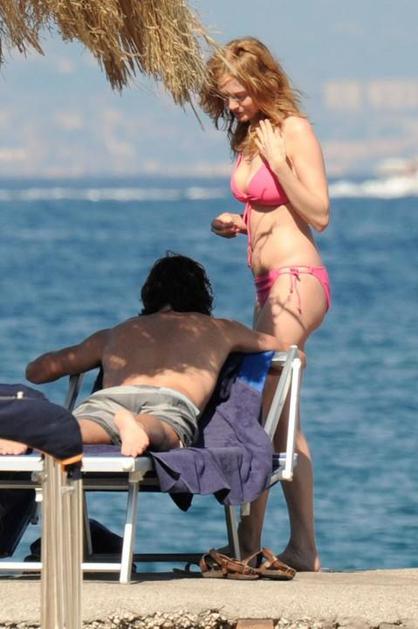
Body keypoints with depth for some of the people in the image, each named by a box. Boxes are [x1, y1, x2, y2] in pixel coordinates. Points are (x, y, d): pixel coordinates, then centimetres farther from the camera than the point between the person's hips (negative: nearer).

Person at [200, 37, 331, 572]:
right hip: (270, 286, 9)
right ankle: (304, 549, 13)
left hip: (297, 281, -9)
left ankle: (247, 545, -14)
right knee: (281, 419, 10)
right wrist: (237, 224, 7)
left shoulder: (293, 131, -10)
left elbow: (318, 214, -15)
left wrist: (276, 159, -18)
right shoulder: (248, 136, 14)